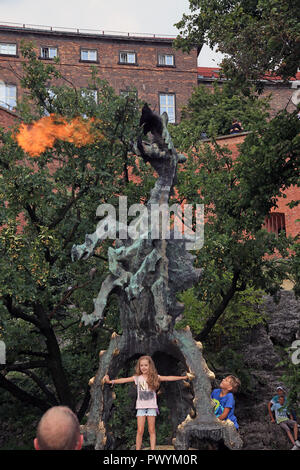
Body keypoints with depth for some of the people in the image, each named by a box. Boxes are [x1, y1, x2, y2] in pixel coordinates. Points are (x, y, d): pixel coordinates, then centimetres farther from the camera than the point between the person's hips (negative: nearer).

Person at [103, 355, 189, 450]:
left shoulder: (154, 377, 0)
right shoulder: (137, 378, 0)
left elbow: (168, 378, -3)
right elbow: (124, 380, -6)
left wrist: (183, 377, -8)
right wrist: (110, 381, -16)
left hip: (151, 406, 0)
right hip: (141, 406, 0)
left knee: (152, 430, 4)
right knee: (140, 431, -3)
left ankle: (153, 449, 8)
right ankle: (137, 449, 4)